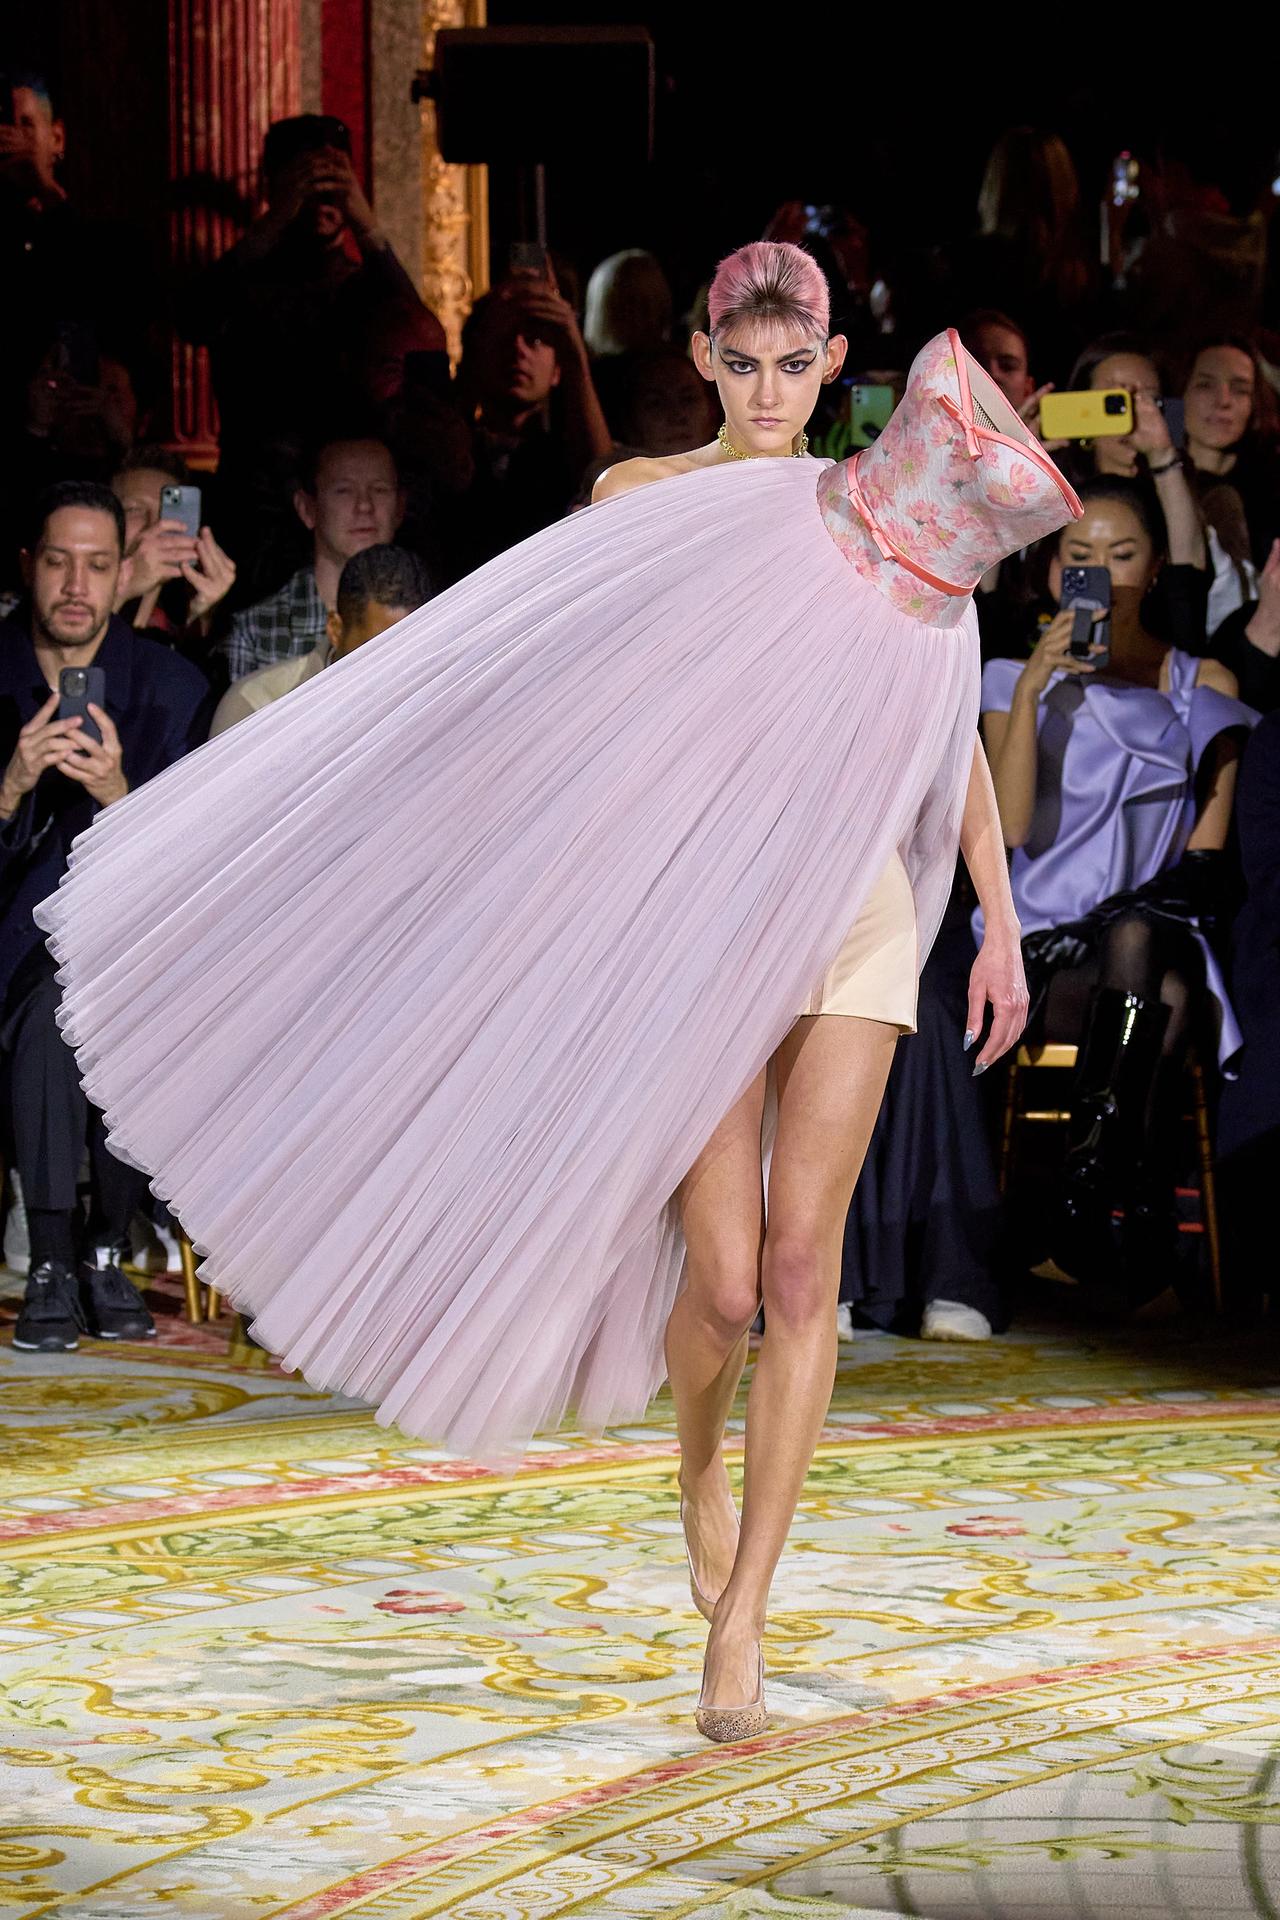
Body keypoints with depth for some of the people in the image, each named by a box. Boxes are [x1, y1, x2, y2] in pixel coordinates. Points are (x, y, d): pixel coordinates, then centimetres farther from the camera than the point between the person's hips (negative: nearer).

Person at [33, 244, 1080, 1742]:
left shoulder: (906, 514, 9)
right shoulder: (642, 496, 4)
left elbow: (954, 732, 11)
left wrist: (1001, 925, 5)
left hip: (854, 902, 1)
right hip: (697, 911, -1)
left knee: (801, 1264, -7)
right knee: (722, 1281, -3)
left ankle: (741, 1616, -3)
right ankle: (699, 1454, 34)